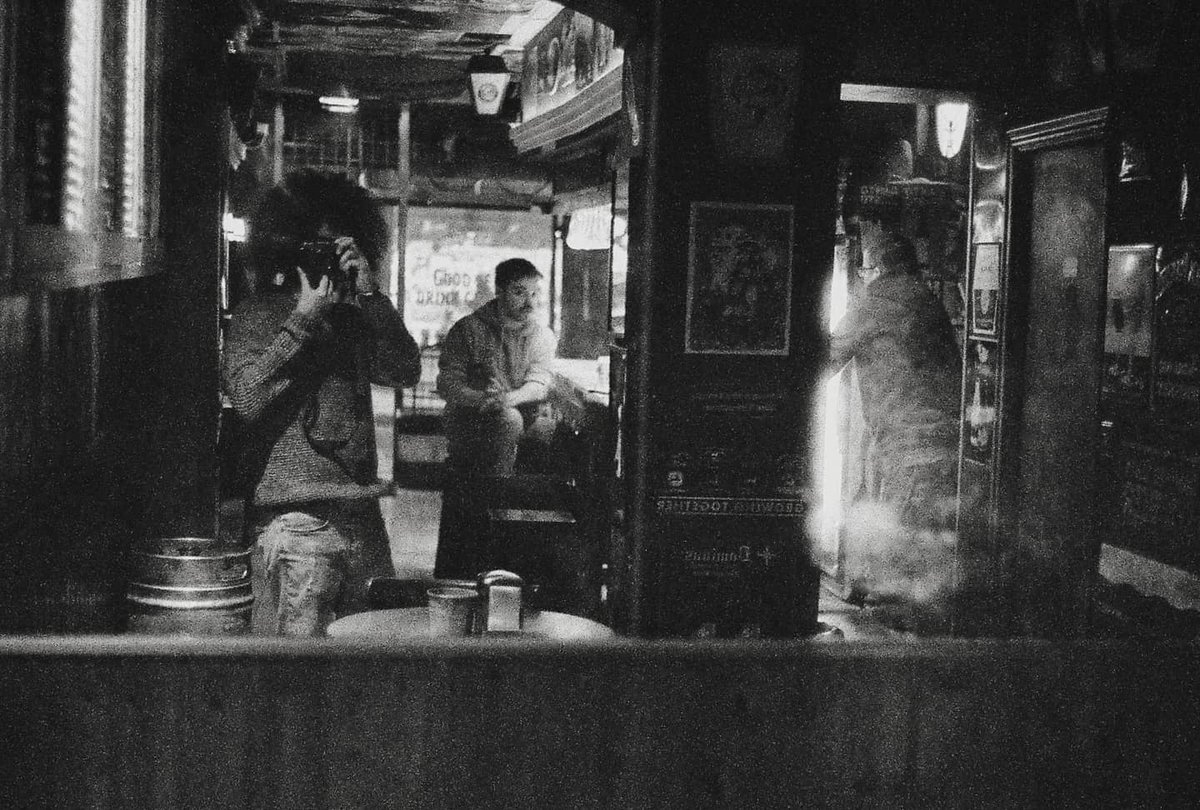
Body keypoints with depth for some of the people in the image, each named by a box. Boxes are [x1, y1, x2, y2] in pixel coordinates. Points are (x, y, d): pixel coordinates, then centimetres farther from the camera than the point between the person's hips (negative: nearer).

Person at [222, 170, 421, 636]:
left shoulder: (352, 317, 18)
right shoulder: (258, 314, 2)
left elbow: (405, 371, 5)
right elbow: (247, 396, -14)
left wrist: (370, 295, -2)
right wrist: (305, 316, -10)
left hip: (362, 517, 6)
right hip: (298, 520, -6)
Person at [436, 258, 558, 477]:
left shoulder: (543, 335, 10)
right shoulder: (468, 329, -1)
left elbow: (539, 384, -4)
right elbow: (447, 385, -7)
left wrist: (510, 398, -27)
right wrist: (480, 399, -28)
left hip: (525, 422, 4)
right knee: (508, 418, -34)